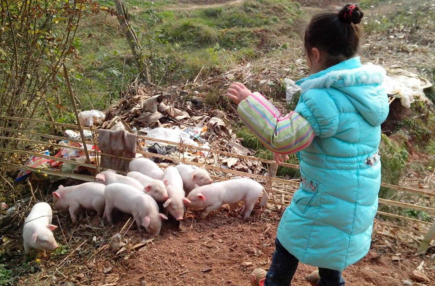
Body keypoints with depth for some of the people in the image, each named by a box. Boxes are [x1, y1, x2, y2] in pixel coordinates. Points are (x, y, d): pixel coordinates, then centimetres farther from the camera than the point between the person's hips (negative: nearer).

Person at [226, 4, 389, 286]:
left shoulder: (325, 96, -31)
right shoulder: (369, 85, -1)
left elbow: (283, 137, -32)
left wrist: (249, 101, -23)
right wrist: (290, 145, 14)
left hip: (329, 190, -8)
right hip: (360, 186, 8)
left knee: (292, 236, 18)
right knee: (331, 233, 32)